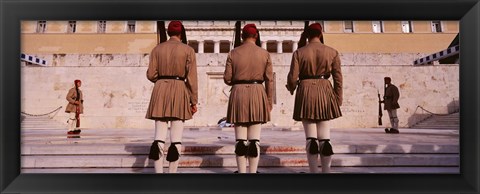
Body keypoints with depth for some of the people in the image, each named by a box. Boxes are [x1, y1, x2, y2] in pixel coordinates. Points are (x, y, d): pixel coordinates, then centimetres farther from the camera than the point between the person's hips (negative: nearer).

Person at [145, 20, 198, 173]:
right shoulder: (188, 50, 1)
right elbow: (191, 78, -4)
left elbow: (151, 75, 4)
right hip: (179, 91, -2)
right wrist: (194, 101, 1)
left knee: (159, 137, 4)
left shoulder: (157, 49, 8)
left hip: (160, 91, 3)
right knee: (176, 139, 1)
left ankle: (158, 172, 2)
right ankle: (172, 171, 3)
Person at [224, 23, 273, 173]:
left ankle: (242, 172, 9)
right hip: (258, 94, 0)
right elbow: (269, 80, 2)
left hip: (238, 95, 0)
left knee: (240, 139, 5)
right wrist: (269, 101, 9)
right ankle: (253, 172, 8)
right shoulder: (265, 53, 3)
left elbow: (227, 78, 0)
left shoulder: (233, 53, 2)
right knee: (254, 139, 4)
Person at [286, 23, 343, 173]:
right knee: (324, 137, 5)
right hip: (325, 92, 1)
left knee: (311, 137, 1)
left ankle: (313, 171, 3)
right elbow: (338, 78, 4)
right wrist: (338, 99, 11)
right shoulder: (332, 52, 5)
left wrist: (291, 89, 19)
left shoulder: (299, 52, 1)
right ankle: (326, 171, 7)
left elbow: (293, 77, -2)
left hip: (306, 92, -1)